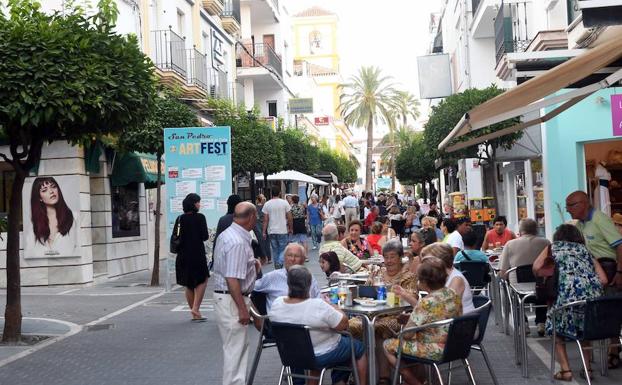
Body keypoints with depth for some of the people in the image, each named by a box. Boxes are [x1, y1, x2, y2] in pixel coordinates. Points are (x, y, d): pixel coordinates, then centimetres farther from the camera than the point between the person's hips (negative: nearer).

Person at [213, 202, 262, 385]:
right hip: (231, 300, -10)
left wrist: (251, 264, 16)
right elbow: (232, 279, -26)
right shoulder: (238, 242, -23)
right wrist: (242, 309, -22)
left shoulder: (228, 234, 9)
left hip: (223, 295, 10)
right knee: (235, 348, -1)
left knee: (238, 346, 19)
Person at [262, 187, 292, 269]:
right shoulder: (284, 203, -5)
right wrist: (290, 228, 9)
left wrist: (264, 232, 4)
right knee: (283, 250, 3)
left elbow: (265, 220, -1)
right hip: (282, 231, -2)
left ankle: (277, 267, 19)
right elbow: (289, 218, -3)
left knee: (275, 250, 13)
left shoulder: (267, 204, -1)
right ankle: (279, 265, -17)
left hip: (272, 231, 2)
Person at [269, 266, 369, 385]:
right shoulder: (318, 306, -33)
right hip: (323, 356, -6)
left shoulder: (276, 304, -16)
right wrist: (333, 307, -6)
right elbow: (343, 324, -21)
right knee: (359, 348, 20)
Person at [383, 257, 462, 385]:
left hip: (435, 351, -9)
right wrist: (404, 294, 13)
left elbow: (407, 334, -21)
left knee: (388, 345, 9)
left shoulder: (427, 302, -27)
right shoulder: (452, 294, -2)